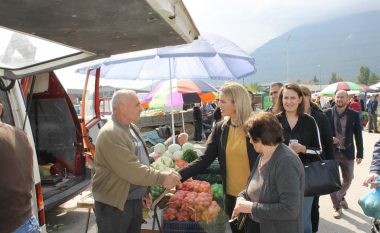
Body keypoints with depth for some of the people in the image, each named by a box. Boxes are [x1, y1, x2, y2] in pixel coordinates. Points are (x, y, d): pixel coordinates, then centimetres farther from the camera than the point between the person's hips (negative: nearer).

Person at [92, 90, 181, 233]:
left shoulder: (130, 128, 9)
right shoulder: (110, 134, -22)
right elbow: (131, 170, -27)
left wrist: (144, 192, 13)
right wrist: (162, 178, -20)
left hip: (135, 200, 9)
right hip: (113, 204, -9)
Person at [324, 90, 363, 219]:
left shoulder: (354, 115, -3)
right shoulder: (327, 113, -5)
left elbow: (358, 135, 1)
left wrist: (360, 153, 2)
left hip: (347, 152, 2)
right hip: (331, 151, -1)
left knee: (348, 179, 17)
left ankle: (341, 197, 46)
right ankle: (337, 207, 18)